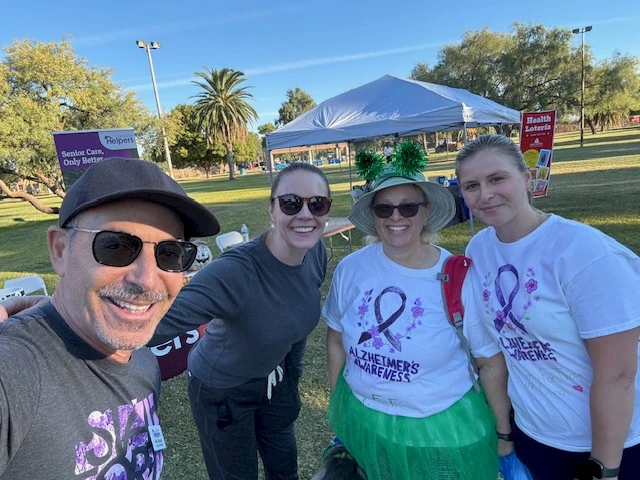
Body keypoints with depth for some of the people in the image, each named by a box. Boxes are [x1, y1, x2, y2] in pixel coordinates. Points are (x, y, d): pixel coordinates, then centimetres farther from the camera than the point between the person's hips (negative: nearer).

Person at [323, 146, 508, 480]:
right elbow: (336, 341, 1)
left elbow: (492, 363, -6)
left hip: (440, 429, -2)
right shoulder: (351, 268, -12)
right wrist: (337, 407, 10)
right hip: (361, 420, 2)